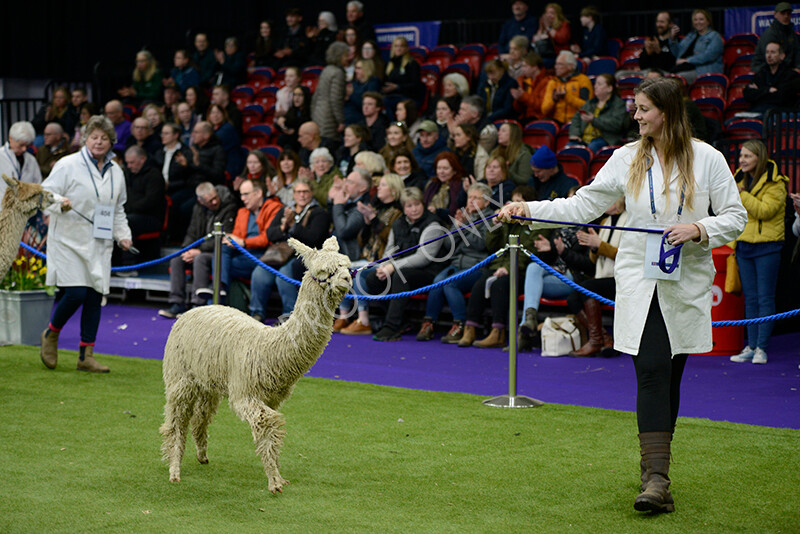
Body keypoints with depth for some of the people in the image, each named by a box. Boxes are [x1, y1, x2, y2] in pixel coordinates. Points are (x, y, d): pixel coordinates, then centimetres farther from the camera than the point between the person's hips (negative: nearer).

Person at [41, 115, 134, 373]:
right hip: (69, 240, -5)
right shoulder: (68, 165, -4)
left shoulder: (116, 172, 13)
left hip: (100, 244, 5)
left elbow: (118, 210, 23)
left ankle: (86, 355, 10)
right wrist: (59, 204, -26)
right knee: (76, 292, -15)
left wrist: (123, 235, 8)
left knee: (95, 296, 2)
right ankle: (50, 334, 13)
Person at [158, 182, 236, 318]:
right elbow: (192, 234, 16)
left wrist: (200, 250, -17)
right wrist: (187, 250, -6)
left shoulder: (229, 208, -12)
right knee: (176, 260, -14)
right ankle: (177, 304, -16)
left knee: (200, 258, -34)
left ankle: (198, 305, -35)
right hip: (200, 251, 7)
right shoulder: (198, 209, 10)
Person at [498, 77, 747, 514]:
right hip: (639, 280, 0)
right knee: (651, 372, -12)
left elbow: (735, 217, 2)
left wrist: (698, 229, -16)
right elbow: (584, 205, 5)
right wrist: (528, 209, -5)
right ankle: (657, 479, -17)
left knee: (670, 375, 7)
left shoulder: (707, 159, -1)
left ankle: (654, 467, 23)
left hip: (687, 280, 0)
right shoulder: (628, 158, 5)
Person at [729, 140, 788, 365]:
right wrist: (733, 243, 16)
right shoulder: (741, 180, 13)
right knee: (750, 298, 8)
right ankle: (750, 346, 11)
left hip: (766, 247, -6)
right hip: (744, 245, 6)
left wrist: (742, 194, -21)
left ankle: (761, 347, 0)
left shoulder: (774, 184, -8)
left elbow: (765, 210, -21)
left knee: (765, 298, -3)